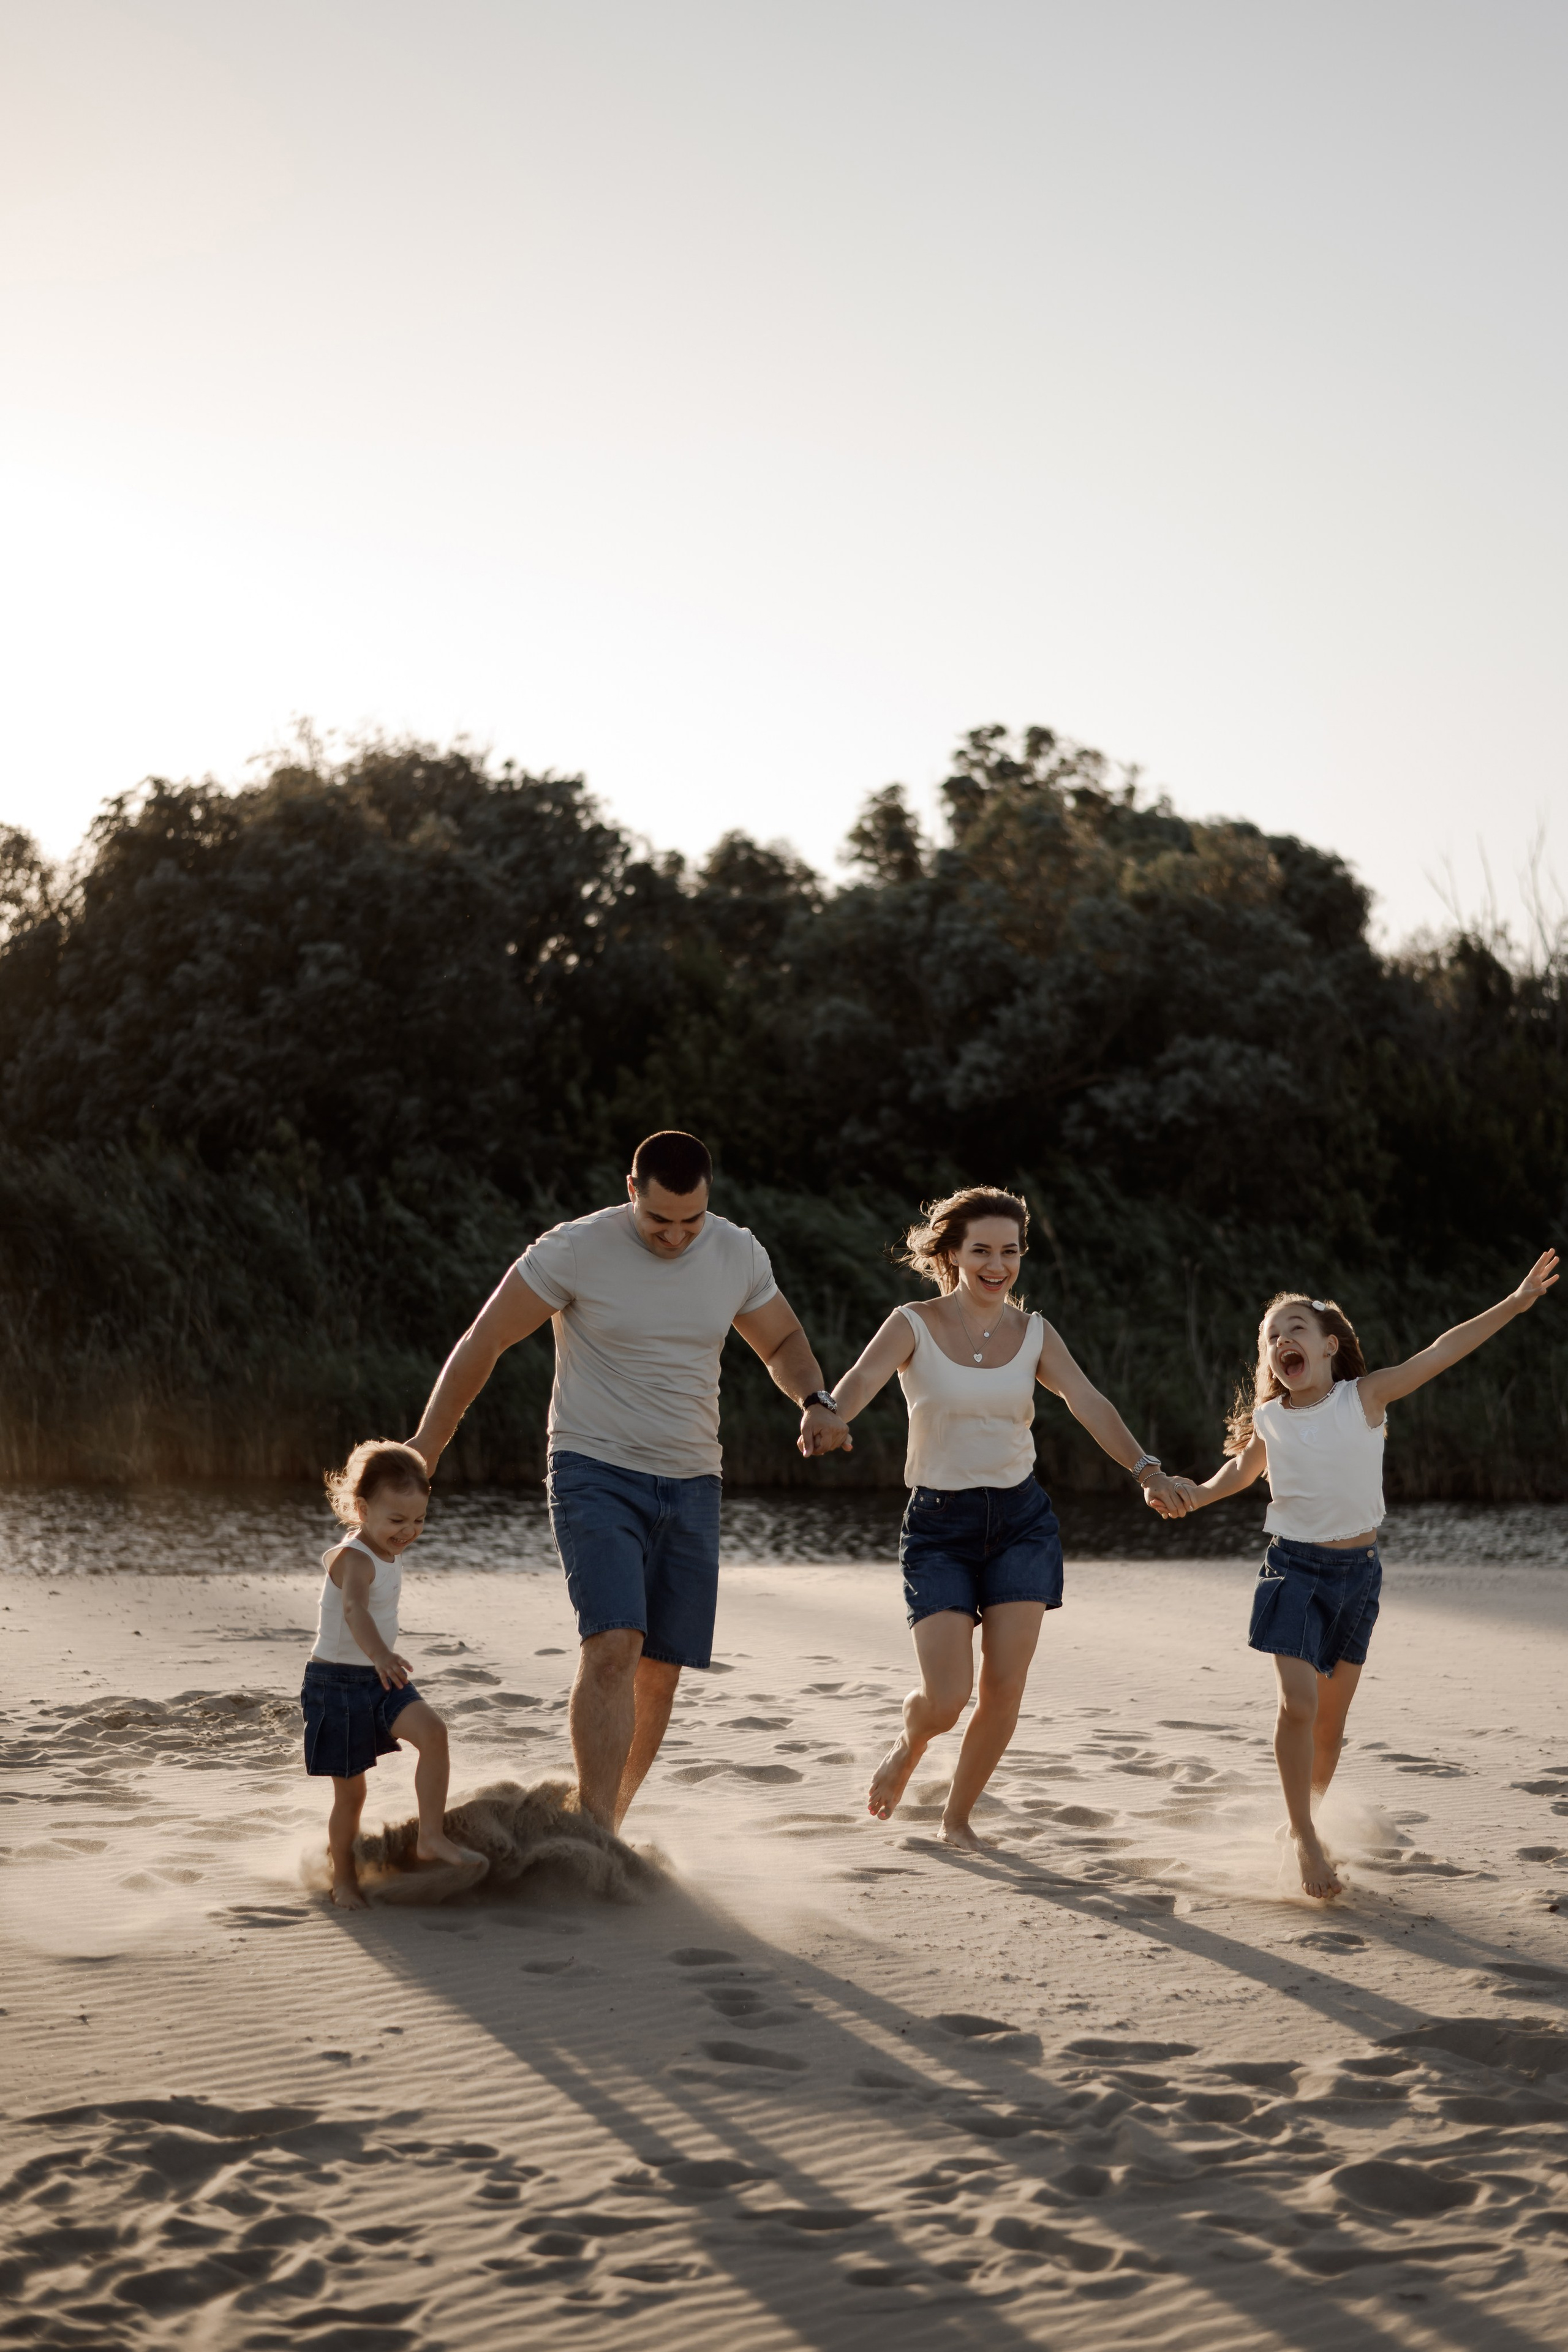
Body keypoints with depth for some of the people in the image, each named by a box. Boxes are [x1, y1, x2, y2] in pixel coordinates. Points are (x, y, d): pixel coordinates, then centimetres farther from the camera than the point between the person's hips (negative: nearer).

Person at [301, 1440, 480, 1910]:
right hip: (338, 1682, -7)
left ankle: (431, 1838, -17)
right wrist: (379, 1654, -63)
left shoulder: (387, 1553, 5)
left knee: (432, 1731, -20)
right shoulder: (356, 1560, -23)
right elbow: (354, 1609, -45)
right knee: (350, 1791, 2)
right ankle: (344, 1880, 21)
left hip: (379, 1679, 7)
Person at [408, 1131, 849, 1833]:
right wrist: (426, 1447, -2)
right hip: (595, 1475, -5)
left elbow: (783, 1341, 19)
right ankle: (594, 1837, -23)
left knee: (660, 1670, 5)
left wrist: (815, 1401, -3)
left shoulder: (738, 1254, 3)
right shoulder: (575, 1249, -11)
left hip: (690, 1485, 5)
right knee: (614, 1645, -22)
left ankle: (604, 1828, 21)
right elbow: (482, 1342, -5)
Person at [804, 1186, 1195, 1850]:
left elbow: (1089, 1403, -8)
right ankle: (908, 1745, 26)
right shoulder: (915, 1326, -6)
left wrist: (1145, 1470, -24)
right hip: (939, 1524, -3)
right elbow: (863, 1379, -23)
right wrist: (828, 1420, -46)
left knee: (1005, 1686, -5)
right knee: (945, 1699, -10)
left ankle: (958, 1817, 17)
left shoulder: (1033, 1334, 4)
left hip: (1021, 1519, 3)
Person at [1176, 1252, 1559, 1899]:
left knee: (1332, 1715, 9)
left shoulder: (1365, 1397, -6)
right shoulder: (1268, 1420, -1)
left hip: (1357, 1569, 1)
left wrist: (1515, 1302, -19)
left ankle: (1309, 1816, 30)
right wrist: (1194, 1495, 4)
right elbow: (1243, 1469, 20)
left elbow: (1441, 1352, -12)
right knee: (1298, 1702, -15)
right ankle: (1303, 1833, -2)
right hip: (1294, 1566, -1)